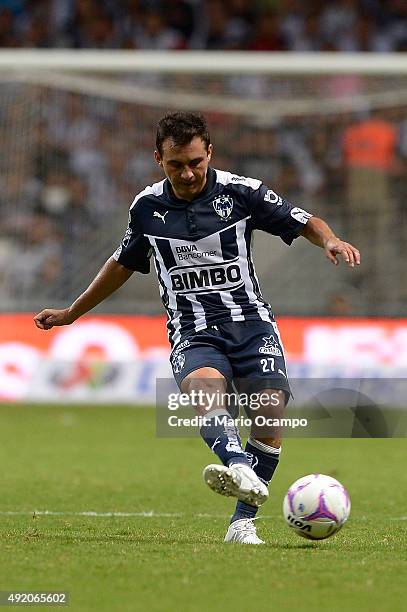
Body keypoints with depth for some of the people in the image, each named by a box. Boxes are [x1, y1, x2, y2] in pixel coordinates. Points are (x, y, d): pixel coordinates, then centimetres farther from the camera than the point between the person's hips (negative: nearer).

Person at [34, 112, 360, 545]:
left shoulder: (241, 192, -1)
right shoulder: (147, 207, 6)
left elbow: (306, 223, 6)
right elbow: (123, 263, 23)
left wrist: (330, 241, -17)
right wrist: (71, 314, 30)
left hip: (251, 324, 1)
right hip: (192, 333, 0)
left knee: (269, 416, -18)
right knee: (205, 389, -33)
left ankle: (243, 521, -3)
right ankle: (238, 469, -63)